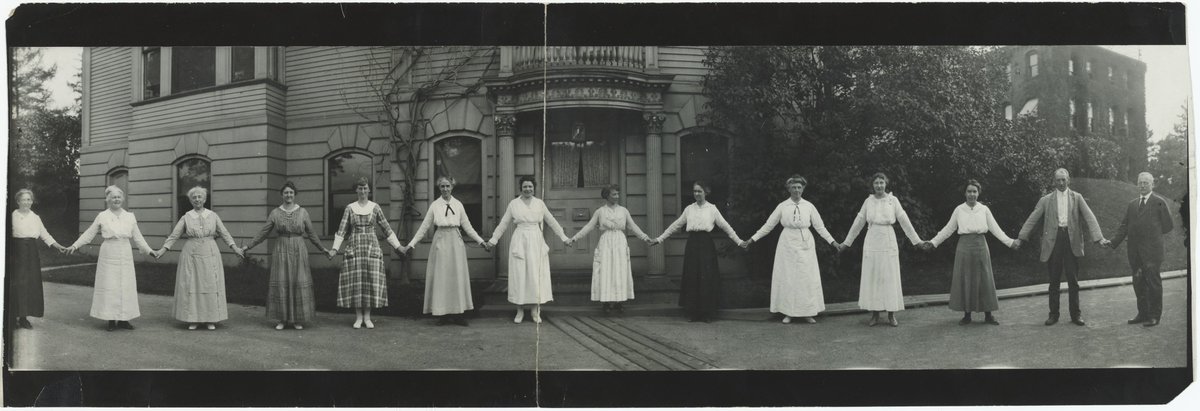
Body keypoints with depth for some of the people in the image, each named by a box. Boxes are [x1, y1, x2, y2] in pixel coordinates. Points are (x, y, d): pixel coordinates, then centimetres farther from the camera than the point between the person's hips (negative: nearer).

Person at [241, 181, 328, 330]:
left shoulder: (302, 212, 4)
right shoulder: (275, 213, 3)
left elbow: (311, 233, 12)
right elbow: (263, 233, 7)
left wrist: (322, 248, 16)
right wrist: (248, 246, 3)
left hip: (298, 252, 0)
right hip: (281, 252, 0)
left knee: (299, 283, 0)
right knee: (281, 284, -1)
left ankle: (297, 319, 8)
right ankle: (282, 319, 6)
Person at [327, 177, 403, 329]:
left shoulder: (375, 207, 6)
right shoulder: (350, 208, 5)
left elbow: (386, 228, 9)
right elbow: (342, 230, 4)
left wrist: (398, 246, 6)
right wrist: (334, 249, -5)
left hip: (371, 247, 0)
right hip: (354, 247, 0)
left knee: (371, 281, -3)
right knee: (355, 282, -3)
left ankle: (367, 317, 4)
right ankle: (358, 317, 4)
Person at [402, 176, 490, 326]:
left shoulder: (458, 204, 7)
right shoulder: (435, 205, 3)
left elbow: (467, 226, 11)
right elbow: (424, 227, 5)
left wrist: (481, 242, 7)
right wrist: (410, 245, 1)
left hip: (455, 242, 1)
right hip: (440, 242, -1)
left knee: (458, 277, -1)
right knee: (441, 278, -2)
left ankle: (458, 313, 4)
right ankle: (443, 315, 3)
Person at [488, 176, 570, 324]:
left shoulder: (539, 203, 6)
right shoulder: (514, 204, 3)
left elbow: (551, 222, 12)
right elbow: (503, 223, 9)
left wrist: (563, 237, 12)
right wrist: (493, 239, 8)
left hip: (536, 241, 1)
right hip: (519, 241, -1)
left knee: (536, 275, 0)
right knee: (519, 274, -1)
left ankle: (535, 310, 6)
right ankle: (520, 310, 6)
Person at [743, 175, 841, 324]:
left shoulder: (809, 206, 4)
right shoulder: (782, 206, 1)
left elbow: (820, 227, 9)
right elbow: (768, 225, 6)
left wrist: (833, 242, 4)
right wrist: (752, 240, 3)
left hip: (805, 245, 1)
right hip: (788, 245, -1)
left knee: (807, 278, -1)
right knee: (787, 278, 0)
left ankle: (807, 313, 8)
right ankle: (788, 313, 7)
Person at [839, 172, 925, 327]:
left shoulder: (893, 200, 2)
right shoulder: (868, 201, 6)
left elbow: (904, 221, 4)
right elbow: (858, 223, 12)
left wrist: (916, 240, 4)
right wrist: (847, 242, 15)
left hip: (888, 242, -1)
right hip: (872, 242, 1)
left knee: (890, 277, -1)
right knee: (872, 277, 1)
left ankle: (891, 315, 5)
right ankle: (874, 314, 7)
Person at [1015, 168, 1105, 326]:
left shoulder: (1077, 198, 8)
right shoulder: (1046, 200, 8)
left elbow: (1089, 218, -1)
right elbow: (1032, 219, 6)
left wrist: (1099, 237, -13)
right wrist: (1021, 238, -2)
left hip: (1071, 241, 0)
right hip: (1053, 242, 0)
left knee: (1073, 281, 3)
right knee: (1054, 281, 5)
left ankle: (1076, 314, 11)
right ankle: (1053, 314, 12)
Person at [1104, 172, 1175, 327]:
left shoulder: (1159, 202, 0)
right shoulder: (1132, 204, 16)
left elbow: (1168, 225, 0)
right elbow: (1124, 225, 12)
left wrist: (1153, 233, 3)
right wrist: (1113, 241, 1)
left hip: (1152, 249, -5)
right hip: (1135, 250, 5)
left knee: (1153, 281, -4)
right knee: (1138, 282, 8)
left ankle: (1154, 316, 2)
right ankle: (1143, 313, 16)